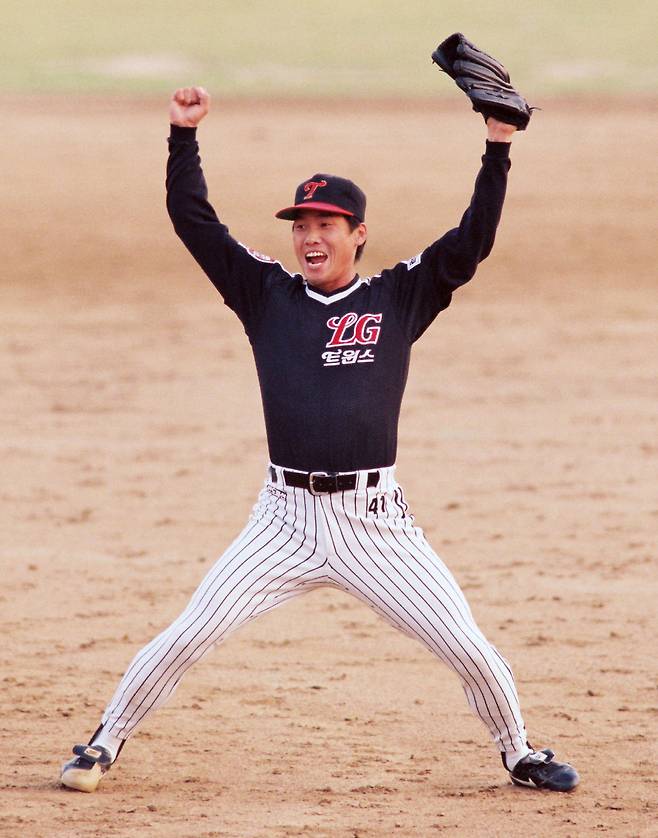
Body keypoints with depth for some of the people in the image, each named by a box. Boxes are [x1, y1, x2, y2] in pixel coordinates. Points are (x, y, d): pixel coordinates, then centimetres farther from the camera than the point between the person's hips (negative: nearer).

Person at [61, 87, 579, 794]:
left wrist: (498, 147, -11)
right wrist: (184, 133, -3)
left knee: (468, 648, -2)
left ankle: (518, 754, 21)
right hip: (286, 518, 1)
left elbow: (473, 240, -3)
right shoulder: (267, 295, 8)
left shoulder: (398, 298, 5)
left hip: (375, 519, -1)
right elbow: (192, 219, 5)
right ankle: (105, 743, 11)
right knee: (186, 637, -6)